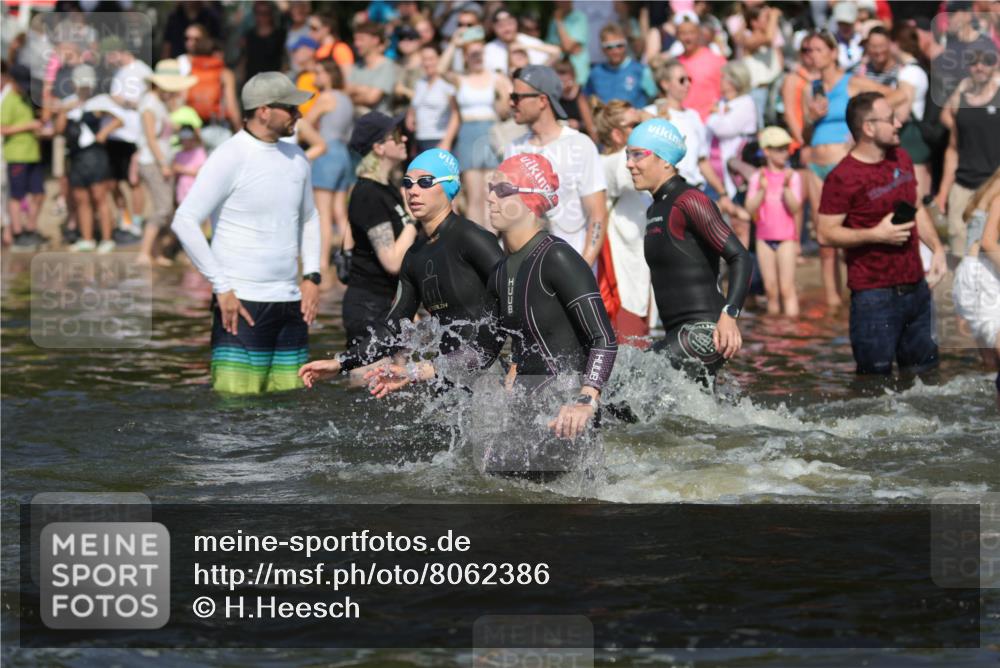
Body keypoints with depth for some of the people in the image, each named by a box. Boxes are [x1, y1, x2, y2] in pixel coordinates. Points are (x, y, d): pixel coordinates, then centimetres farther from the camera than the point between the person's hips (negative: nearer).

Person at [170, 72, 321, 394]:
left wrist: (311, 276, 12)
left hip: (291, 302, 7)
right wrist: (222, 288, -15)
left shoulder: (295, 158, 13)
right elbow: (184, 221, -14)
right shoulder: (229, 158, -9)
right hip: (243, 304, -7)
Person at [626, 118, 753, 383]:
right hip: (679, 335, 10)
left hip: (704, 331, -10)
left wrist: (729, 314, -29)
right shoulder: (656, 210, 19)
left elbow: (740, 258, -17)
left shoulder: (689, 201, -10)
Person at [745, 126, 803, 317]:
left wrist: (786, 187, -24)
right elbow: (750, 208, -4)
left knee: (786, 287, -8)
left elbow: (795, 208, -10)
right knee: (771, 289, 6)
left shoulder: (793, 176, -2)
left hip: (786, 238, -2)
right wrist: (762, 189, -19)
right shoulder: (758, 177, 3)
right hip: (764, 238, 2)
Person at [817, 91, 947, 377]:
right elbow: (825, 233, -16)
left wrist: (937, 248, 10)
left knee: (925, 370, 14)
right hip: (874, 296, -8)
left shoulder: (901, 159, 10)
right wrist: (875, 235, -23)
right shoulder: (843, 178, -15)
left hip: (915, 287, 8)